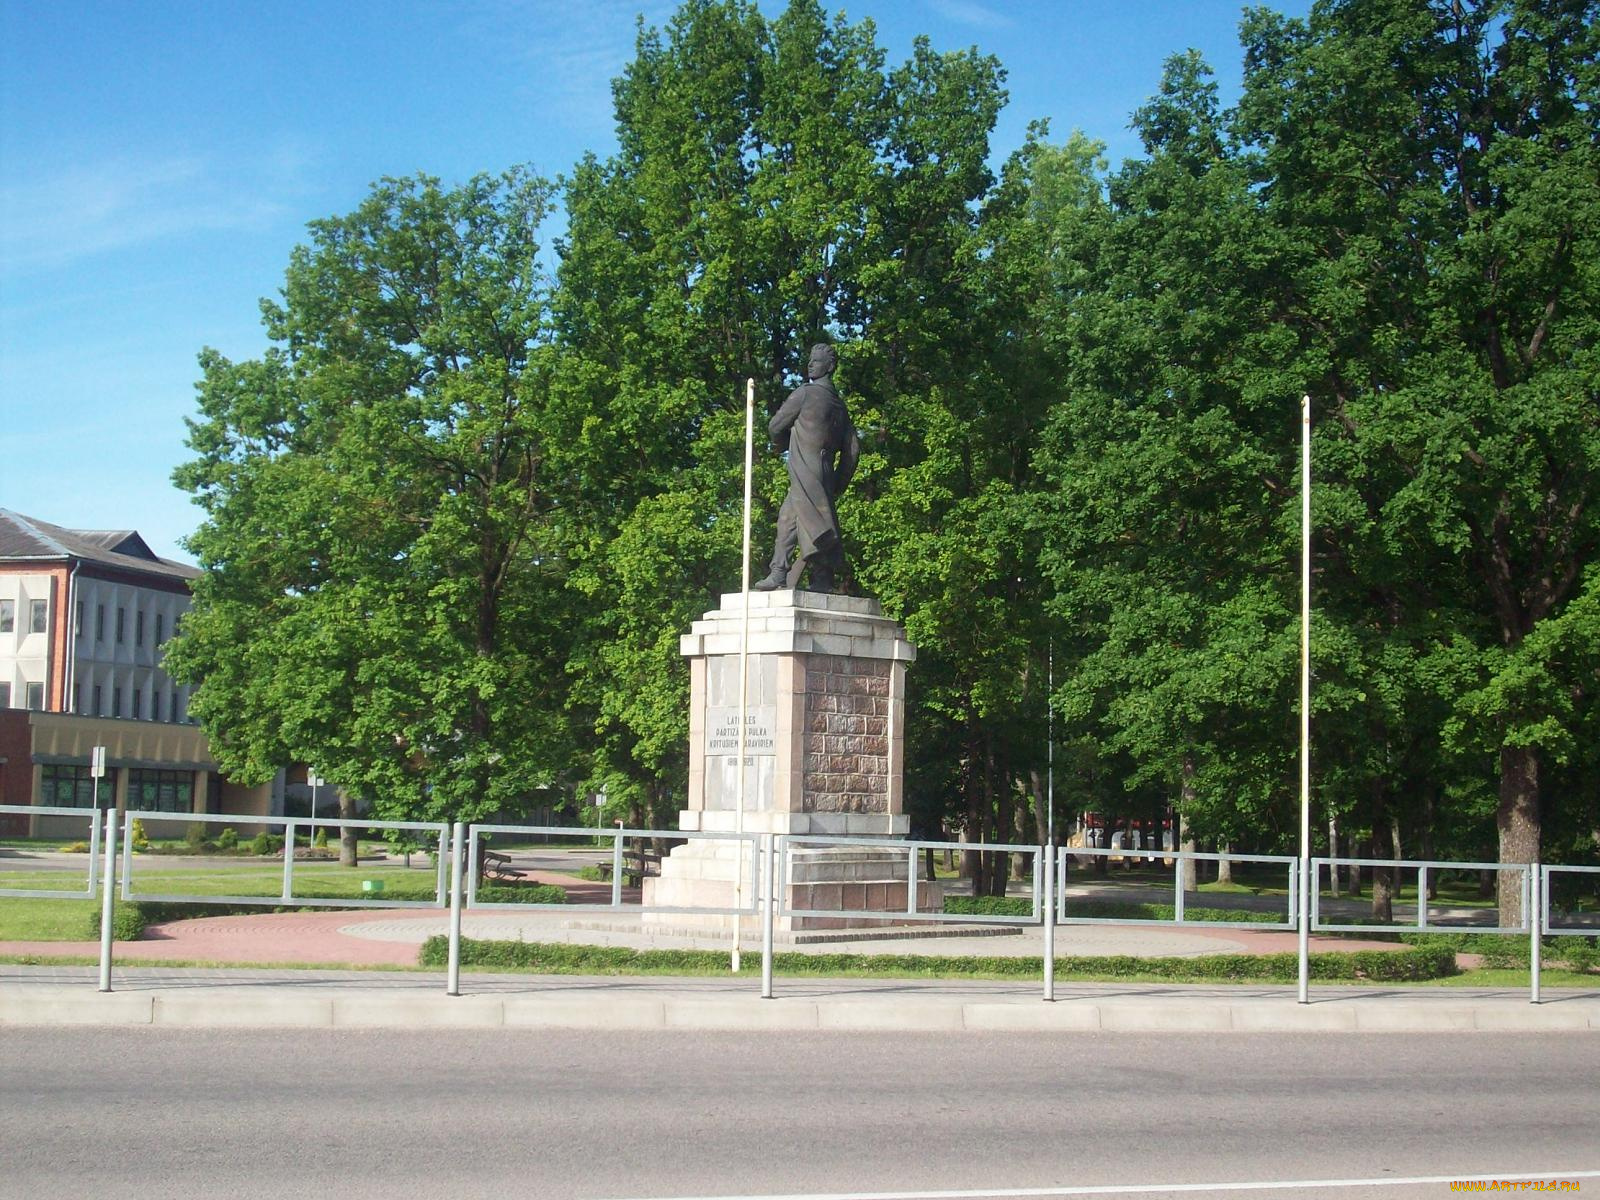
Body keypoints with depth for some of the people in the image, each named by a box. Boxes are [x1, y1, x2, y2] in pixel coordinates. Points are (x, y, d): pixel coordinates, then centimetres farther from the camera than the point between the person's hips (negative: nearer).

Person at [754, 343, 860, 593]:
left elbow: (775, 426, 1)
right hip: (824, 474, 8)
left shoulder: (805, 393, -5)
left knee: (813, 522, -12)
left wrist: (784, 444, 22)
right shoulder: (838, 404, 16)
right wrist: (838, 484, 19)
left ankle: (823, 578, -17)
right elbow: (853, 448, 15)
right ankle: (778, 574, 11)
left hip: (805, 471, -8)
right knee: (787, 520, 12)